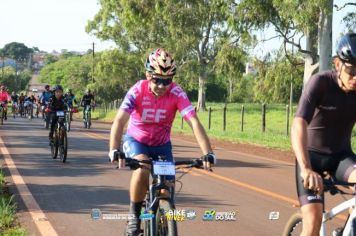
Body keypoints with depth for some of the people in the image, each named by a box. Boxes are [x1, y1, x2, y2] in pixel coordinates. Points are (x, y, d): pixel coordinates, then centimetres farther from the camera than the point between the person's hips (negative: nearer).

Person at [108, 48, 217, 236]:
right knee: (142, 169, -32)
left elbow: (194, 122, -33)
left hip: (162, 144, 2)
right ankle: (134, 217, -11)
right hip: (136, 140, -2)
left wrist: (208, 153, -45)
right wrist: (114, 150, -53)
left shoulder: (177, 93, -25)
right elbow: (119, 121, -37)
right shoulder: (137, 91, -27)